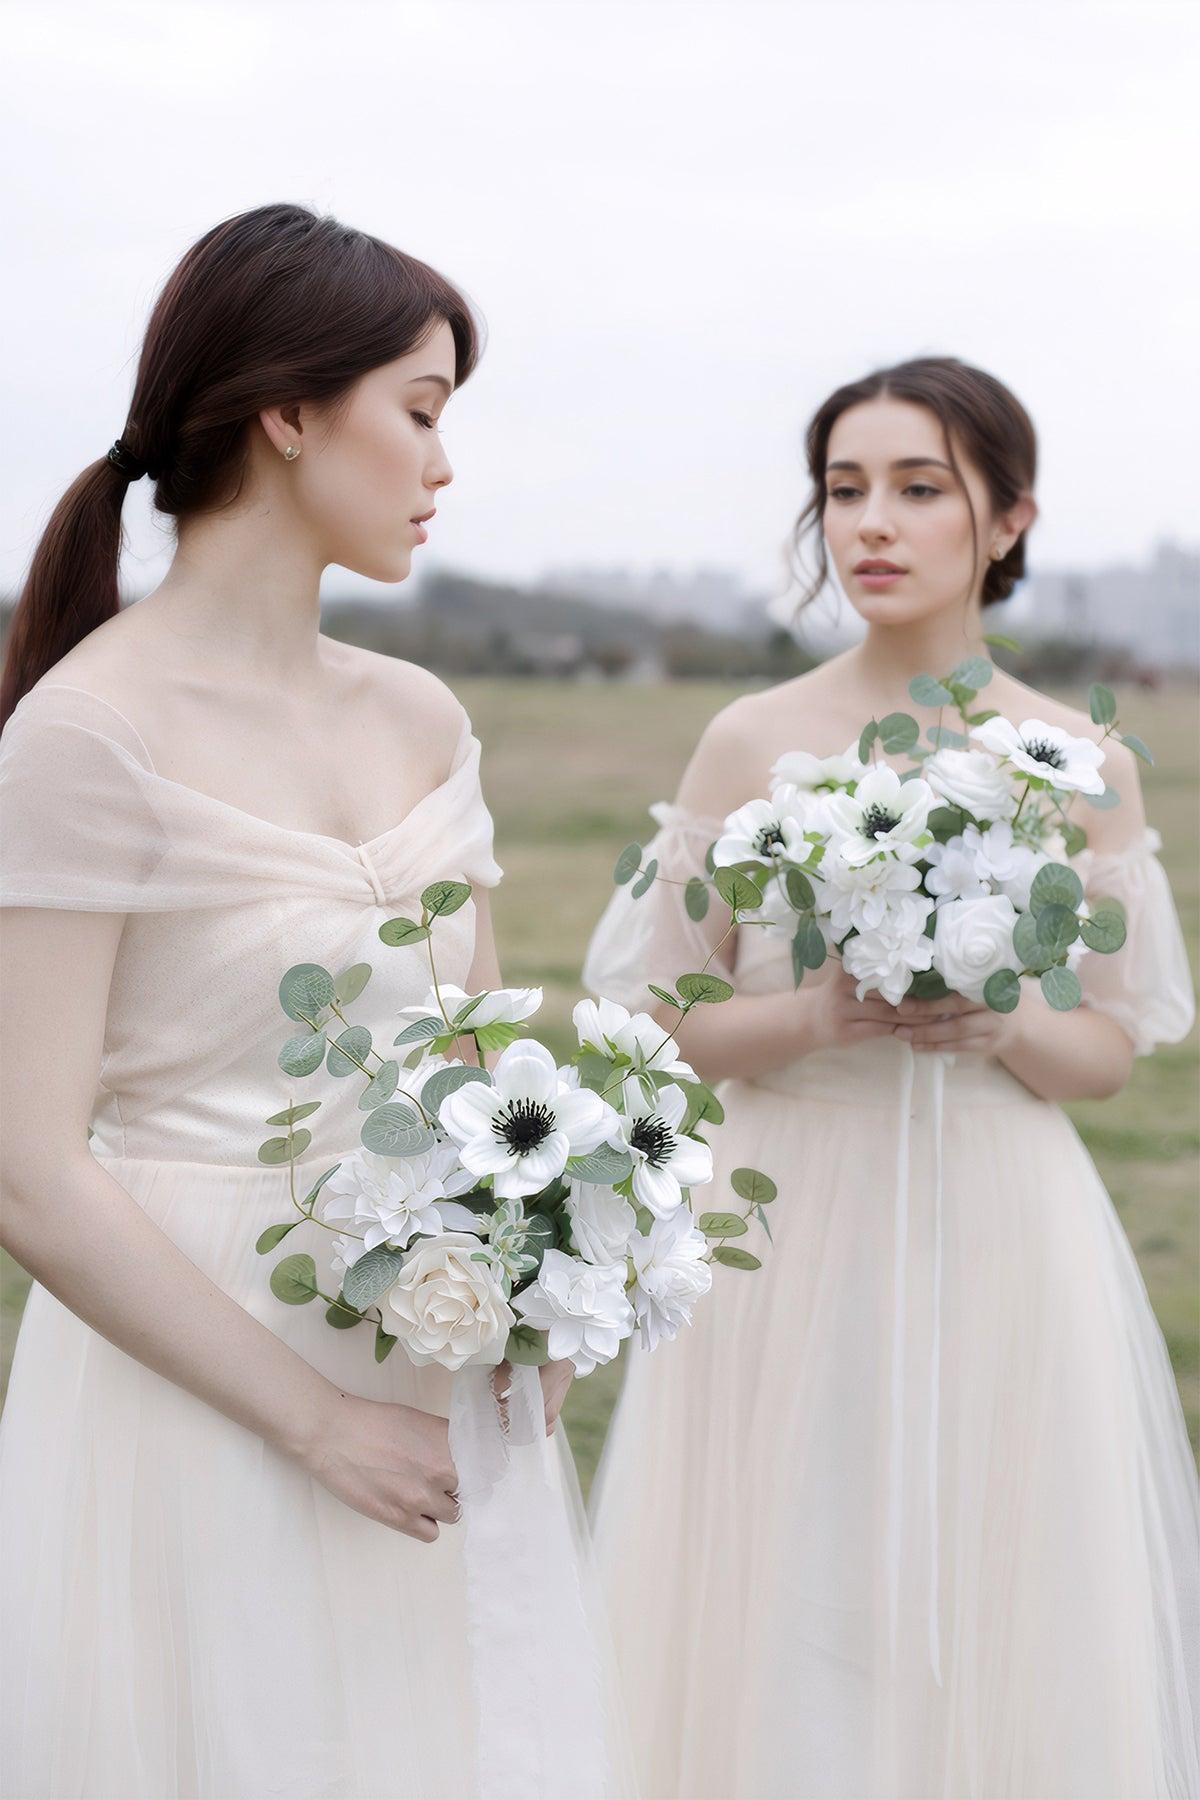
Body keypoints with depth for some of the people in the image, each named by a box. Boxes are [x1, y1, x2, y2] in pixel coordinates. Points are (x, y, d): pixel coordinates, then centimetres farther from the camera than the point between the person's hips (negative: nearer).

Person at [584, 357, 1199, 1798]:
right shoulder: (753, 743, -2)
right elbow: (664, 1019, 1)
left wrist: (1004, 1023, -15)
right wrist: (823, 1016, -17)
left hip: (1001, 1236, 1)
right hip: (792, 1241, -1)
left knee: (995, 1632, 8)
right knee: (782, 1634, 5)